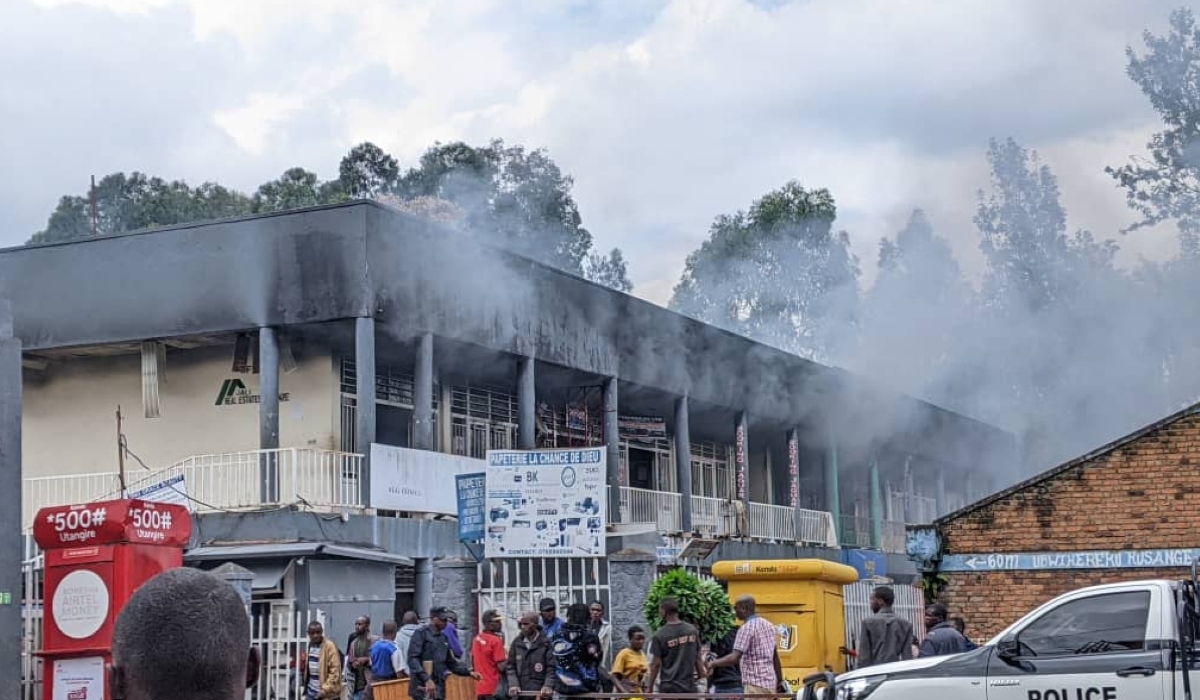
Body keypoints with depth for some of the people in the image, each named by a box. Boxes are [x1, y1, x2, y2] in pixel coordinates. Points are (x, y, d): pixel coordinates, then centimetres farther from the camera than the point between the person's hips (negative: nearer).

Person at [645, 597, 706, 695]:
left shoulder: (660, 635, -9)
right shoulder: (692, 630, 3)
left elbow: (656, 664, -7)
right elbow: (698, 657, 7)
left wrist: (649, 687, 1)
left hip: (669, 687, -3)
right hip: (689, 685, 3)